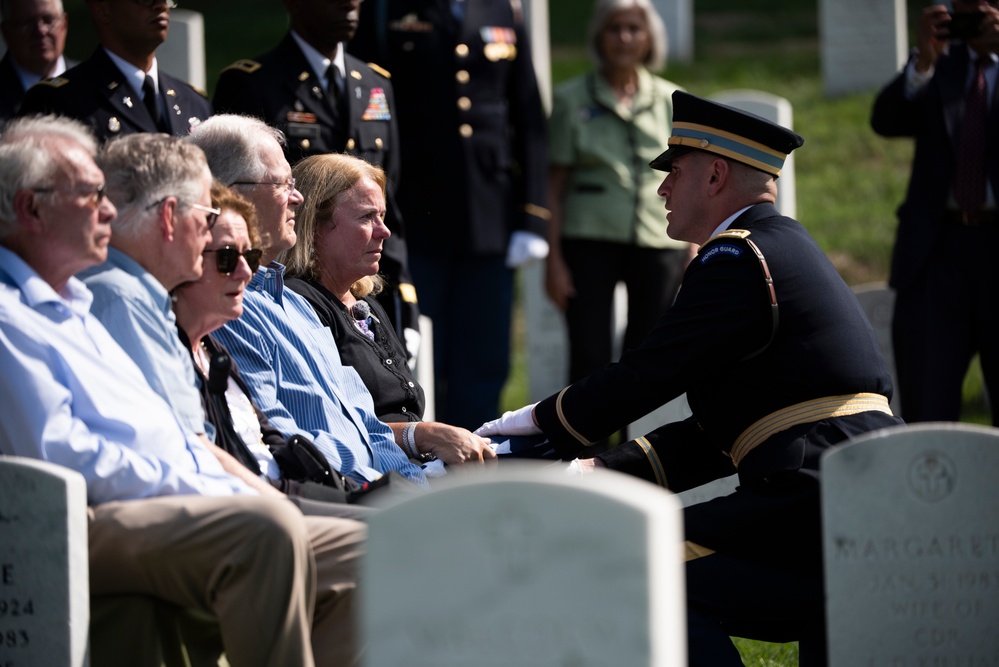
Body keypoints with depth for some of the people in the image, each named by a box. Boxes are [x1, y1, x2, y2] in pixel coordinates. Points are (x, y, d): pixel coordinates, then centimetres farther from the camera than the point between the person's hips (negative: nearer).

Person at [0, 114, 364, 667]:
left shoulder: (75, 308, 27)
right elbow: (63, 457, -16)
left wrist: (232, 491, 9)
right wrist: (197, 490, -13)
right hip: (93, 521, -10)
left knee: (361, 553, -2)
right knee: (266, 527, -34)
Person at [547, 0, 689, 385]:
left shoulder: (669, 101, 10)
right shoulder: (572, 98, 5)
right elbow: (556, 184, 4)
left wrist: (694, 253, 6)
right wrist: (554, 256, -2)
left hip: (658, 242, 2)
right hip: (590, 241, -2)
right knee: (590, 358, -7)